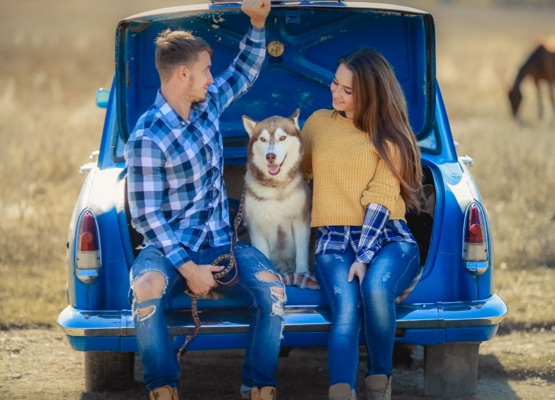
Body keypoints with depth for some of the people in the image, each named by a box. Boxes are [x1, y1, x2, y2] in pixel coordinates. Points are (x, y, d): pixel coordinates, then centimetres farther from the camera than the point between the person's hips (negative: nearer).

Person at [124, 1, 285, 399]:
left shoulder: (207, 103, 4)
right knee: (147, 290, -38)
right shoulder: (148, 138, -16)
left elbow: (245, 71, 23)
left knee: (273, 289, -24)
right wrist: (187, 268, -21)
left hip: (220, 242, 5)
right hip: (171, 245, -5)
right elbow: (146, 216, -16)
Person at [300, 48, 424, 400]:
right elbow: (297, 171, 32)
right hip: (335, 241, 2)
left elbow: (381, 201, -6)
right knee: (347, 308, -31)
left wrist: (364, 258, -17)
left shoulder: (389, 136, 5)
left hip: (388, 237, -1)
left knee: (375, 287, -36)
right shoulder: (319, 123, 14)